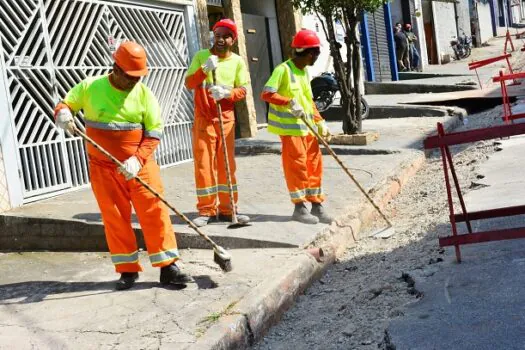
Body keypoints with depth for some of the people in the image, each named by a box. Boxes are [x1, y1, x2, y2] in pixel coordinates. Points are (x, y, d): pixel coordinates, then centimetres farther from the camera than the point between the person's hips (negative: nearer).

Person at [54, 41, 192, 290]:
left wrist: (137, 159, -20)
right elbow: (64, 105, 6)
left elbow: (154, 134, -6)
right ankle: (128, 270, 18)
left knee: (155, 213, -3)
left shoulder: (144, 94, -4)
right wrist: (63, 114, -20)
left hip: (140, 165, 0)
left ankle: (168, 267, 5)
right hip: (103, 167, 1)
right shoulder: (89, 87, -3)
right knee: (115, 218, 6)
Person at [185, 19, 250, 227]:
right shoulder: (201, 56, 0)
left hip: (226, 119, 2)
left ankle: (227, 209, 14)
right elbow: (189, 84, -7)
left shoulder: (237, 61, 3)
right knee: (203, 164, -2)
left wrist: (226, 93, -23)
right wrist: (204, 70, -23)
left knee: (227, 164, 6)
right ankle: (206, 210, 5)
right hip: (203, 118, -1)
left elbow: (242, 90, -3)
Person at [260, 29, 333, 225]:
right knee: (297, 166, -4)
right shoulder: (283, 69, -11)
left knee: (314, 164, 10)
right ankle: (299, 208, 6)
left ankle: (316, 205, 20)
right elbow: (266, 93, -18)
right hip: (290, 127, -8)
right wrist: (289, 102, -24)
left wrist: (320, 121, 13)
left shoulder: (304, 71, 15)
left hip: (307, 126, 8)